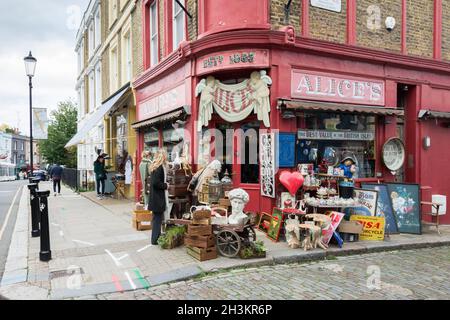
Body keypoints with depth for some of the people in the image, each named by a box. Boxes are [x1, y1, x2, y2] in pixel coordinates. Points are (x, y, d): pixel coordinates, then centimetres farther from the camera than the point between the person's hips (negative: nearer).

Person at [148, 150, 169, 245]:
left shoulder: (155, 166, 11)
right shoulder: (159, 167, -18)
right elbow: (156, 183, -25)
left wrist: (165, 185, 7)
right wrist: (166, 185, -12)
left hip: (156, 197, 10)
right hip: (158, 198, -10)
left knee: (156, 218, 16)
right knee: (157, 218, -1)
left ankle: (156, 237, 26)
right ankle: (155, 239, 7)